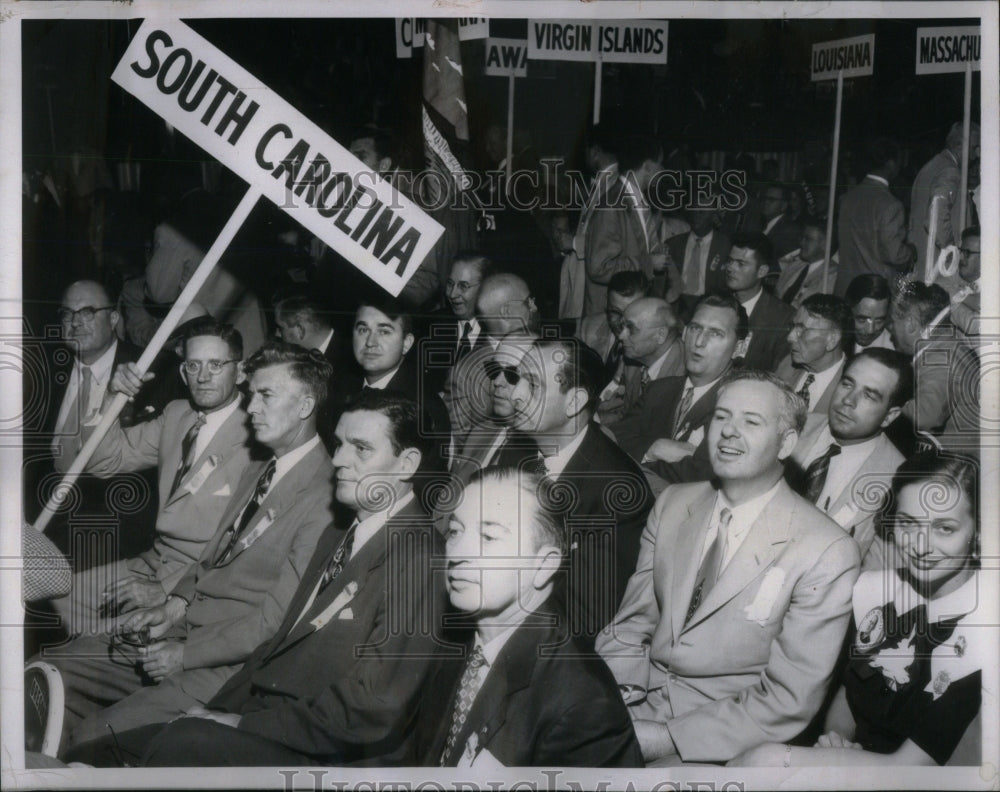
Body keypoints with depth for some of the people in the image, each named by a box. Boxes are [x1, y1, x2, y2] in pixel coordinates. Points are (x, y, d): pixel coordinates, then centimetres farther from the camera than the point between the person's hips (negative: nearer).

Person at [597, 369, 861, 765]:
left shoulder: (827, 553, -10)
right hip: (637, 704, 5)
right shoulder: (673, 503, 8)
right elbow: (632, 625, 9)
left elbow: (788, 703, -12)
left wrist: (663, 738, -18)